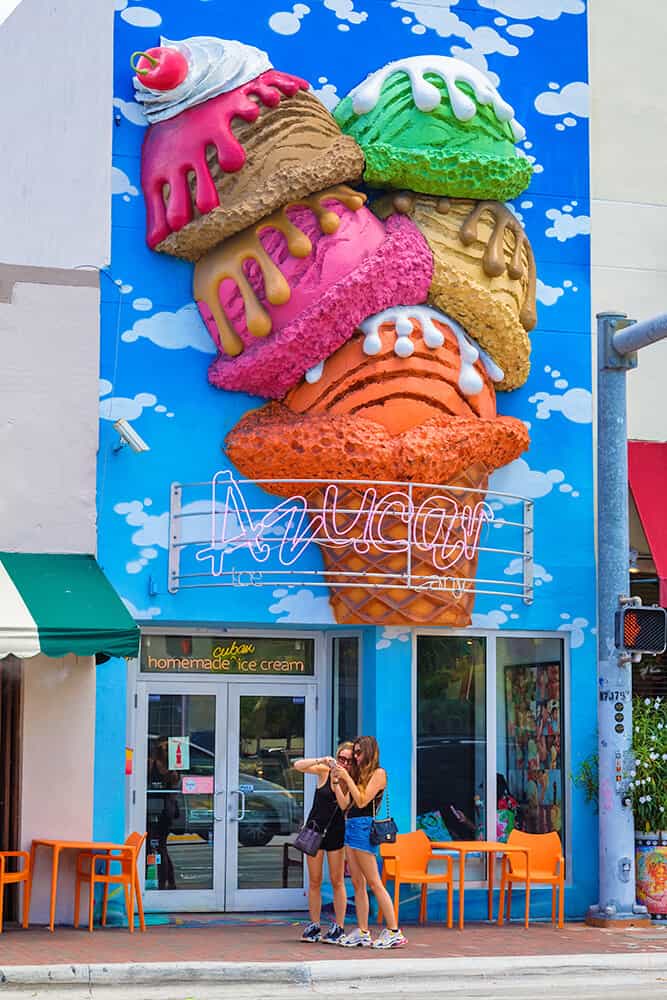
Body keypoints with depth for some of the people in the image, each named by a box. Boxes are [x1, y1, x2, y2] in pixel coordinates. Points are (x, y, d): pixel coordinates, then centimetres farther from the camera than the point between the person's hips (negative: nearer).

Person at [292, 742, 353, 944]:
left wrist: (337, 782, -30)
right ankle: (314, 926, 12)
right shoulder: (324, 771, -5)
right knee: (314, 881, 5)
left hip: (336, 832, -1)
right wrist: (321, 760, -29)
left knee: (337, 882, 3)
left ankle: (339, 927, 7)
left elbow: (344, 805, -20)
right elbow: (298, 765, -17)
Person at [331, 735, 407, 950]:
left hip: (364, 827, -8)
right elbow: (344, 804, 14)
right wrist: (338, 781, 6)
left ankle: (394, 932, -9)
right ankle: (362, 933, 9)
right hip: (350, 827, 8)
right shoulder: (358, 773, 17)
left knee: (374, 883, -9)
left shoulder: (378, 773, -5)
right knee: (358, 884, 7)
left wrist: (347, 777, -11)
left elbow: (362, 801, -14)